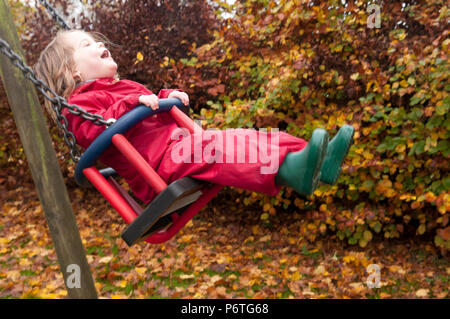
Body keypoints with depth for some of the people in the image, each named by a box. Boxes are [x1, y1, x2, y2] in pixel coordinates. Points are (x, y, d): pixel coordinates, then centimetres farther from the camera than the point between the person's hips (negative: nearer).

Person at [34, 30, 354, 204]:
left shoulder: (124, 86, 33)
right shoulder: (82, 102, 7)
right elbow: (94, 131, -14)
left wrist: (168, 97, 15)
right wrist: (133, 104, -20)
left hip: (179, 142, 9)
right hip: (157, 168, -8)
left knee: (244, 137, -9)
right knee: (213, 147, -36)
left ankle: (320, 162, -20)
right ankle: (288, 169, -55)